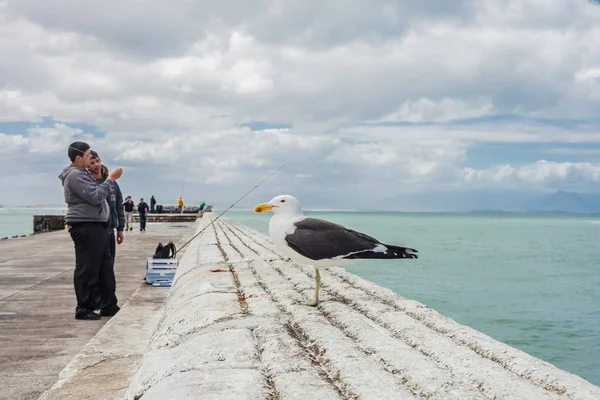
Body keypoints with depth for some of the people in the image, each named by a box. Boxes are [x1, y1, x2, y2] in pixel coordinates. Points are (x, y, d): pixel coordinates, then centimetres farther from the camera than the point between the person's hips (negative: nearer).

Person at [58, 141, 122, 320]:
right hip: (85, 227, -11)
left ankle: (109, 306, 19)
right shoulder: (74, 175, -13)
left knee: (105, 267, 13)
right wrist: (110, 179, -13)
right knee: (87, 270, -6)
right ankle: (84, 309, 1)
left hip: (96, 225, 11)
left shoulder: (82, 173, 21)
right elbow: (95, 196, -20)